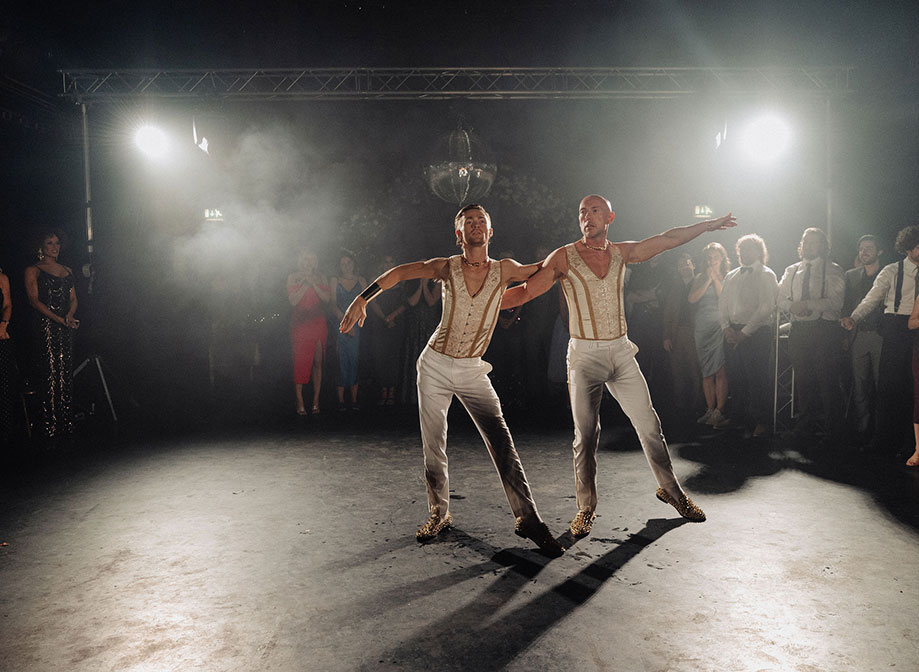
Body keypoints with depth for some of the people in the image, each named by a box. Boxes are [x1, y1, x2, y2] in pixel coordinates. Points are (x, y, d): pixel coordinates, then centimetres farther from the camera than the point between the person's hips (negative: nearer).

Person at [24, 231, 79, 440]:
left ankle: (66, 424, 8)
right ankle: (51, 427, -3)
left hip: (66, 327, 5)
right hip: (46, 325, -5)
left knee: (66, 374, 4)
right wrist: (59, 319, -16)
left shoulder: (67, 270, 20)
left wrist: (70, 316, -6)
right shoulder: (33, 270, 3)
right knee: (51, 373, -7)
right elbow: (34, 300, -6)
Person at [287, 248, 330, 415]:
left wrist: (314, 283, -9)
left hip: (318, 324, 2)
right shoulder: (293, 277, 5)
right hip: (300, 324, -2)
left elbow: (327, 298, 0)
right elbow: (293, 300, -7)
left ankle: (316, 401, 7)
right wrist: (305, 283, -11)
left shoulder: (320, 277, 12)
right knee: (300, 362, -5)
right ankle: (300, 402, 1)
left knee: (317, 362, 1)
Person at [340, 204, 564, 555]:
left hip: (472, 371, 0)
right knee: (433, 447, 5)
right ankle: (439, 514, 23)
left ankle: (528, 519, 0)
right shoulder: (447, 267, -4)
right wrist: (362, 299, -9)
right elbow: (400, 272, -1)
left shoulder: (504, 269, -1)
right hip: (435, 365, 0)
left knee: (502, 444, -9)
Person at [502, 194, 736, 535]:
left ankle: (670, 489, 27)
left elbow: (667, 239, 17)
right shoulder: (564, 257, -1)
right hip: (584, 354, -3)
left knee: (649, 424, 6)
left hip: (621, 351, 3)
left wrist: (710, 224, 20)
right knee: (586, 435, 0)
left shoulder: (621, 253, 9)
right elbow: (526, 290, -4)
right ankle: (586, 508, 15)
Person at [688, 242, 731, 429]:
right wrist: (708, 279, -4)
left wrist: (716, 278, -6)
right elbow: (692, 298, -1)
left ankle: (719, 411, -7)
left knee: (720, 371, -9)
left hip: (721, 327, -3)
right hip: (702, 327, 3)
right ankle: (710, 410, 11)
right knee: (707, 372, 5)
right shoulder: (700, 277, 14)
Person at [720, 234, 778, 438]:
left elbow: (766, 308, -9)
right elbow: (723, 304, 16)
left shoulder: (766, 275, 0)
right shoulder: (731, 276, 18)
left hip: (757, 333, -5)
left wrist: (744, 332, -13)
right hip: (733, 334, 5)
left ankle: (760, 423, 5)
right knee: (736, 377, 6)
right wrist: (726, 327, -2)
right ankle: (741, 419, 17)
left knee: (757, 379, -4)